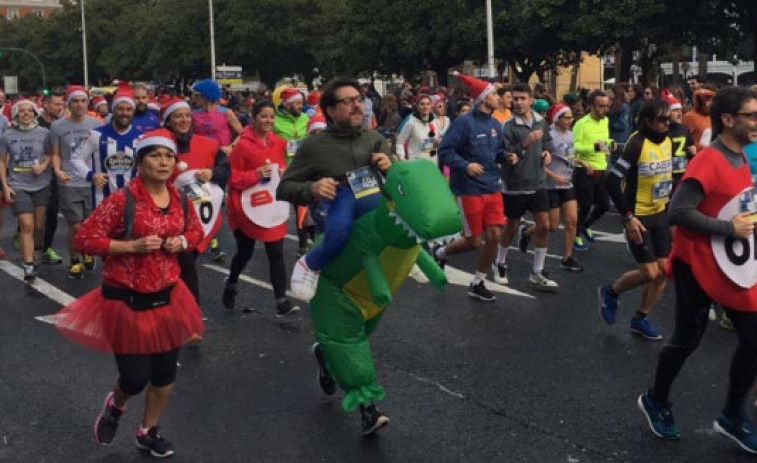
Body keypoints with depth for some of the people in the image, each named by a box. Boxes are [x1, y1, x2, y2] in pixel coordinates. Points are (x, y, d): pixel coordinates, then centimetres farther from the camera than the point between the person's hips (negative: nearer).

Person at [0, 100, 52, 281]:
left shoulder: (43, 133, -1)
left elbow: (51, 154, 7)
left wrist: (43, 166, -14)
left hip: (42, 185, 2)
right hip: (18, 186, -2)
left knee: (39, 225, 11)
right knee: (27, 225, -11)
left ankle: (36, 252, 35)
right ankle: (29, 266, -11)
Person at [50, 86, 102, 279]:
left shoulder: (95, 124, 4)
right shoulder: (57, 126, 1)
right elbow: (56, 154, 5)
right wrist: (57, 170, -12)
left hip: (93, 182, 1)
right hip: (69, 184, -1)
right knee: (76, 226, -3)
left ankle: (88, 253, 37)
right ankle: (74, 262, 19)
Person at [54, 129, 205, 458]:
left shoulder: (180, 201, 0)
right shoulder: (122, 200, -18)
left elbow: (196, 230, 18)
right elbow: (85, 238, -17)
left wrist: (182, 242, -5)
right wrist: (133, 246, -24)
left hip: (167, 298, 6)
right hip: (127, 301, -5)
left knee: (166, 372, 14)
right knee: (136, 377, -2)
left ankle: (148, 431, 37)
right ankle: (115, 406, 36)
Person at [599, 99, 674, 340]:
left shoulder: (668, 142, 3)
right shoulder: (637, 144, -20)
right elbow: (612, 182, -22)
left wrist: (670, 206, 12)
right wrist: (628, 217, -21)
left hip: (660, 215, 7)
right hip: (639, 217, -7)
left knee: (663, 271, 6)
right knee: (649, 273, -7)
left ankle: (640, 319, 22)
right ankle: (611, 292, 20)